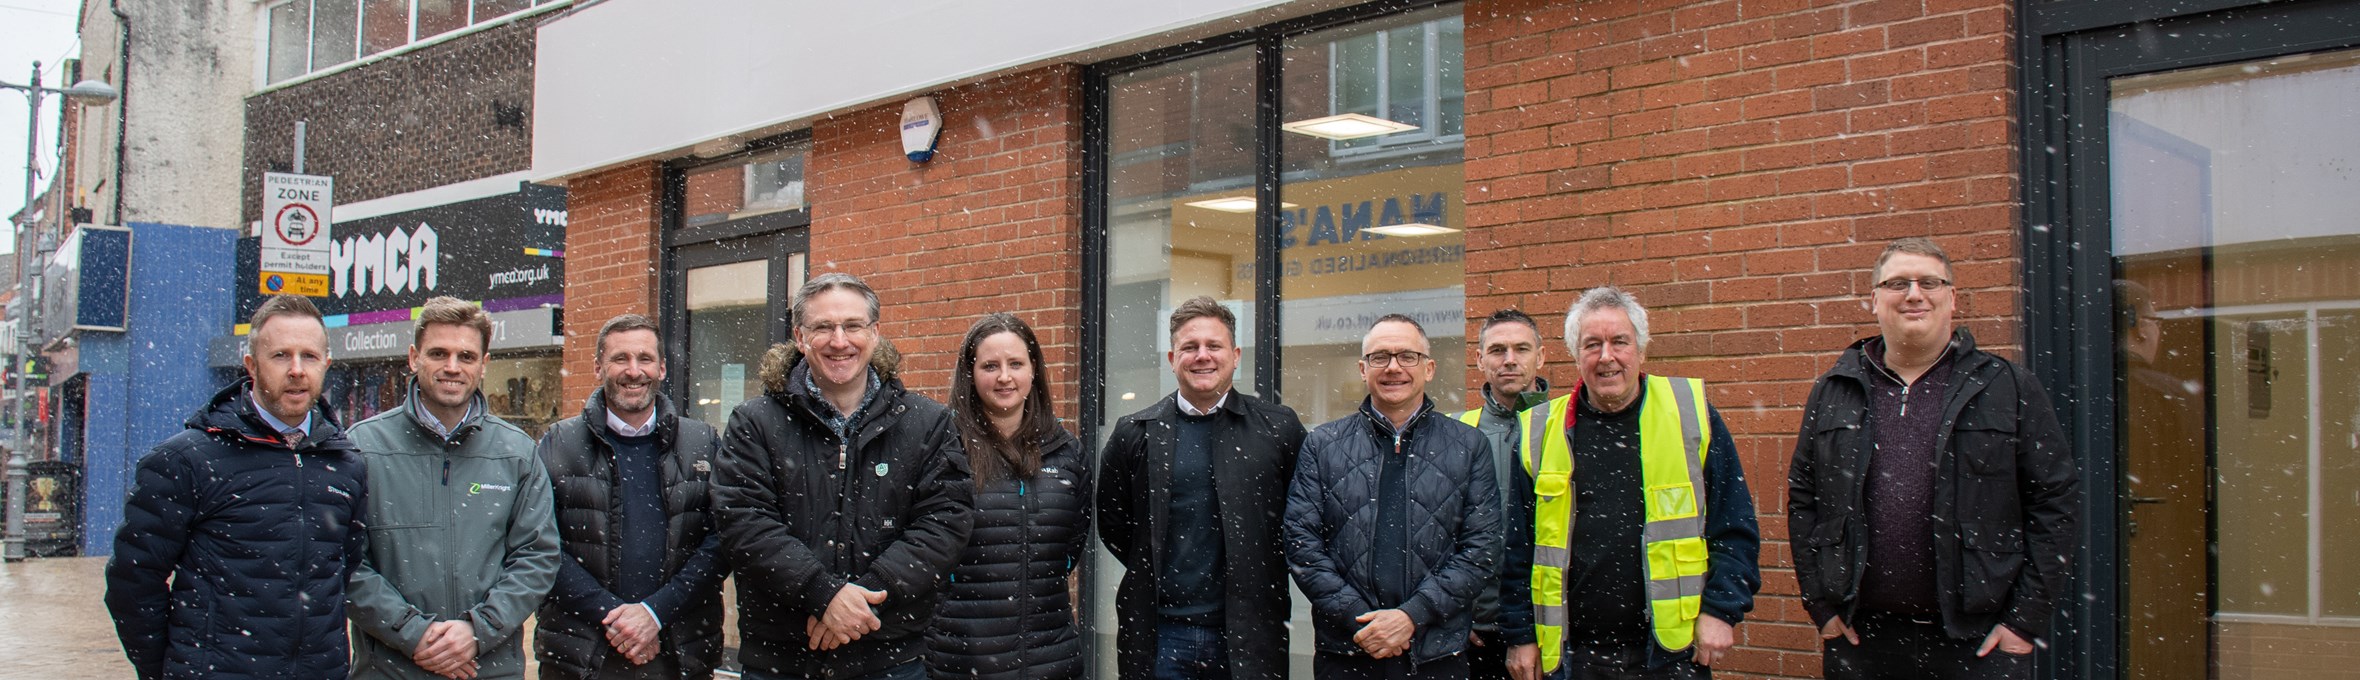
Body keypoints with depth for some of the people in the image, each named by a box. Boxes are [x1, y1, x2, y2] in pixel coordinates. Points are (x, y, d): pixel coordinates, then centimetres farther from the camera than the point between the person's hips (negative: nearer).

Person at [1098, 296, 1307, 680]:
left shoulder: (1278, 428, 1)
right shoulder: (1135, 433, 4)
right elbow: (1112, 522, 12)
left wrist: (1259, 578, 2)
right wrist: (1151, 572, 7)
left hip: (1248, 635, -1)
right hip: (1159, 637, 1)